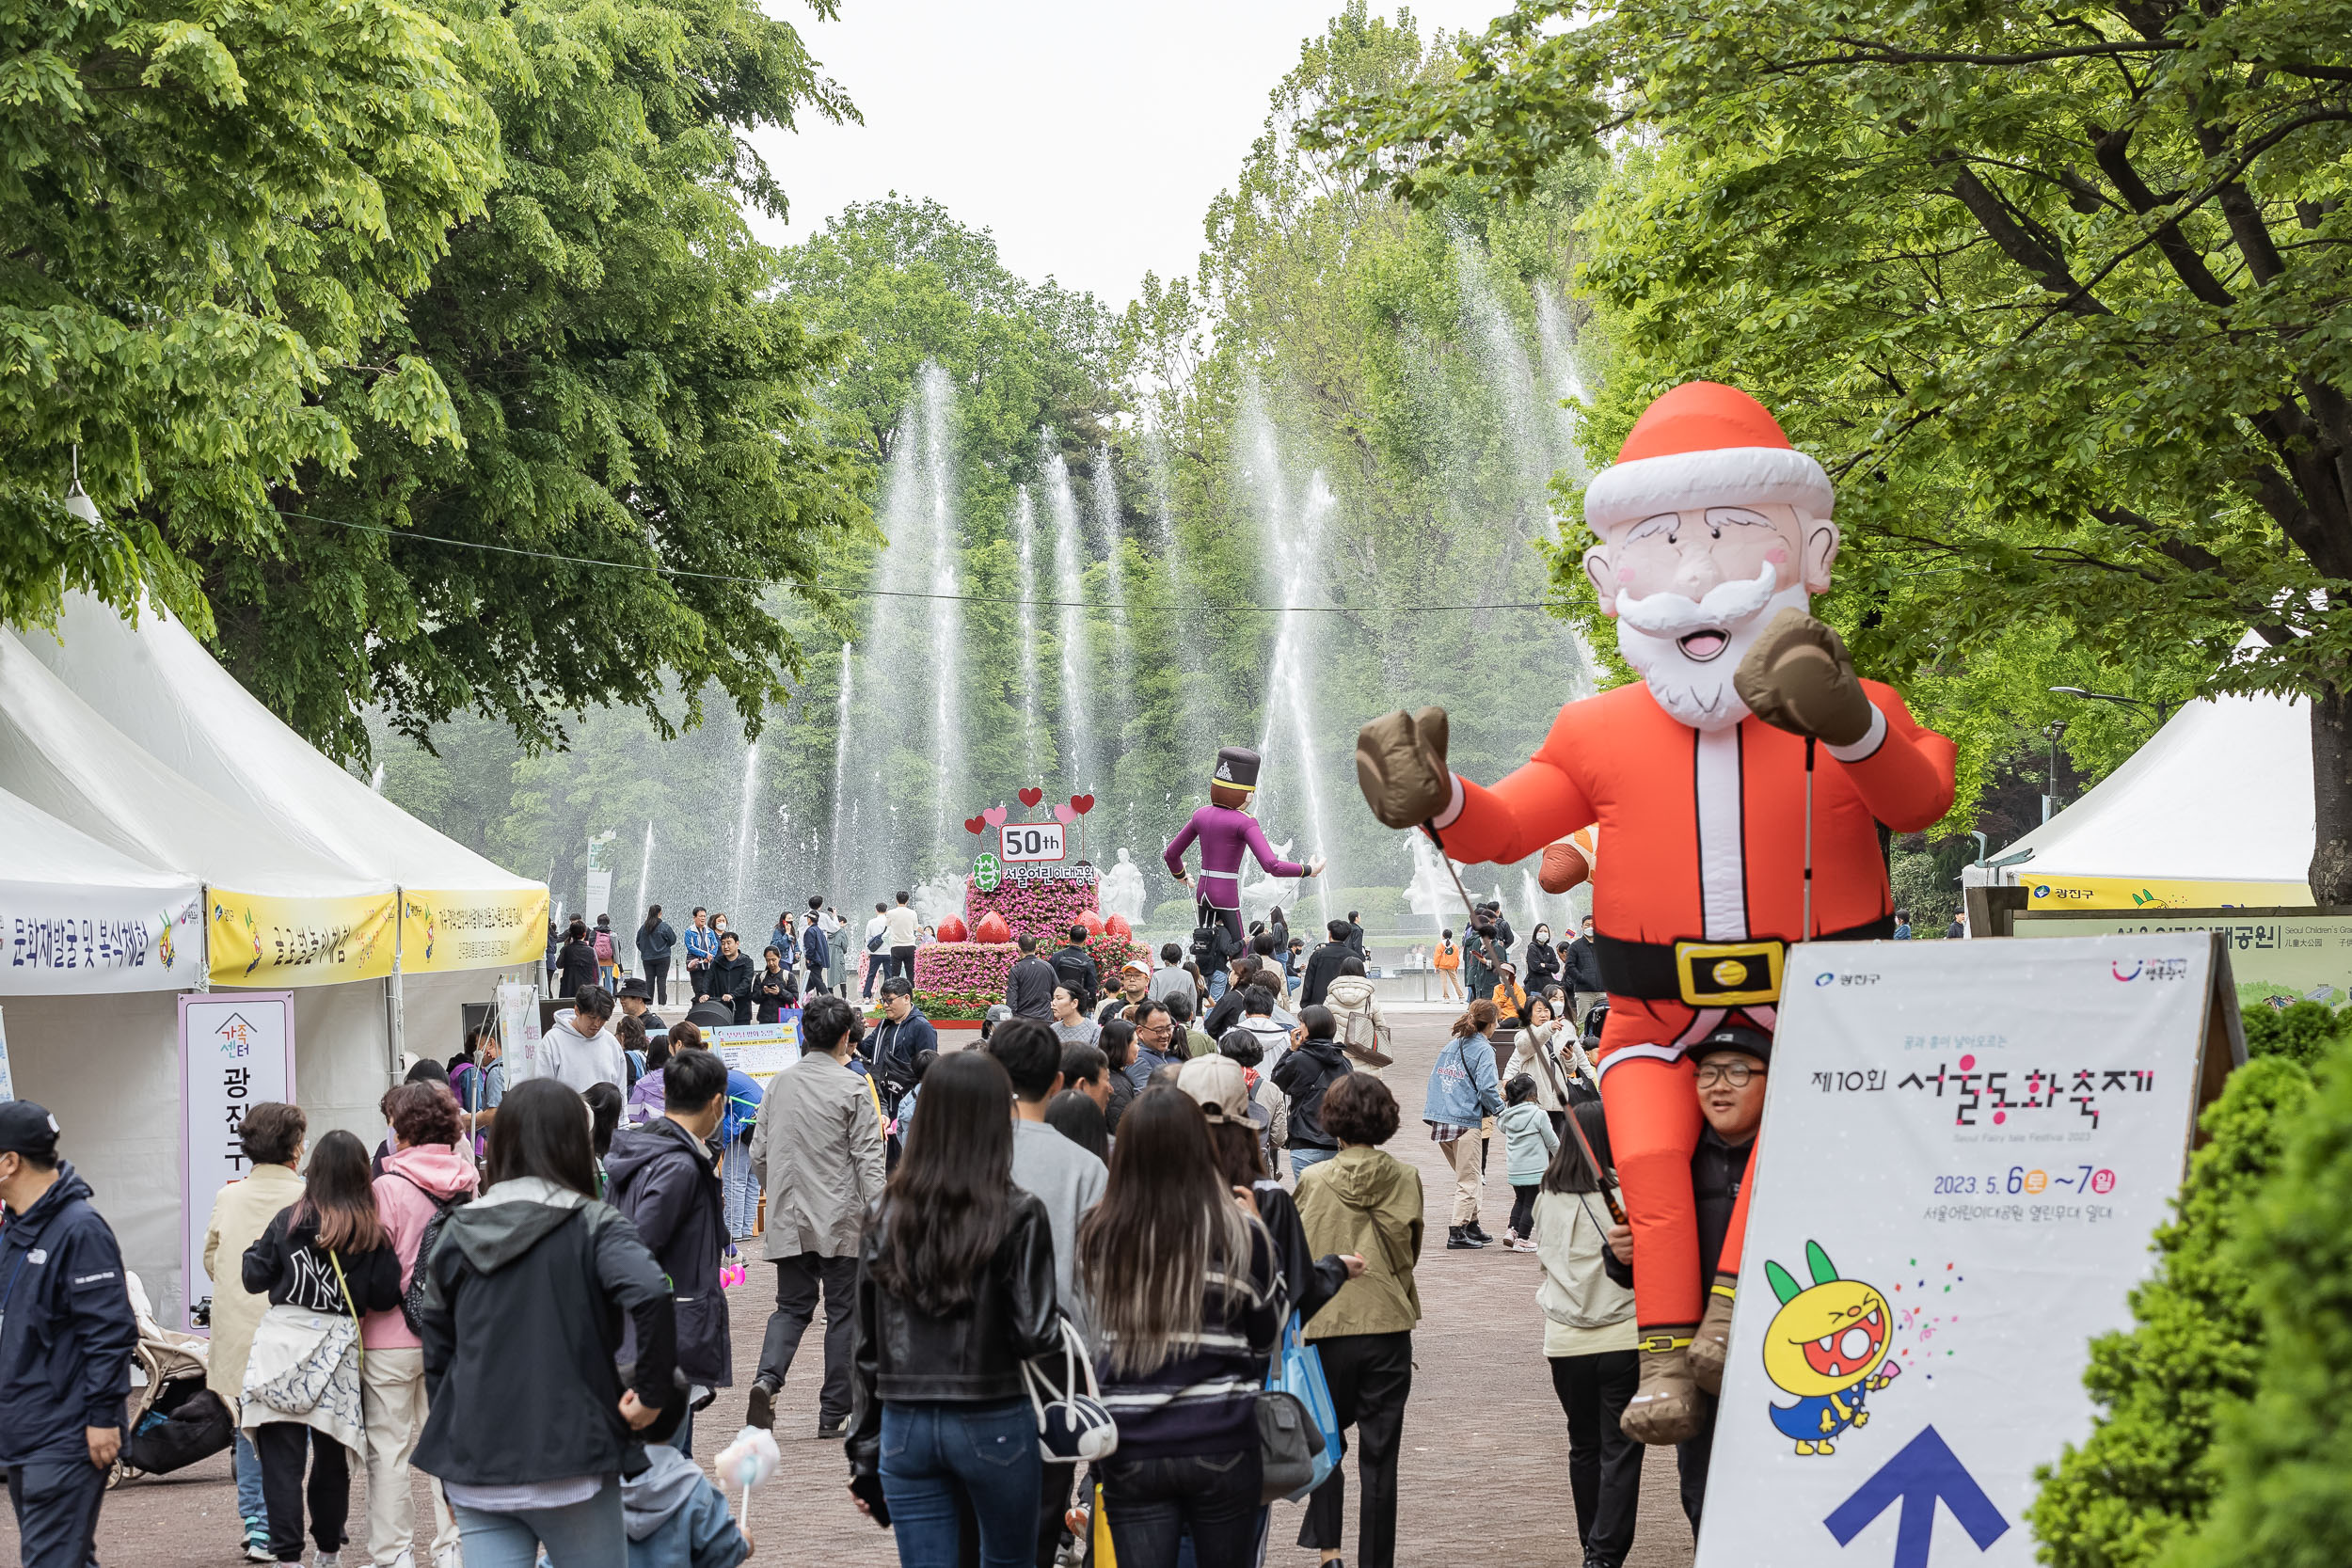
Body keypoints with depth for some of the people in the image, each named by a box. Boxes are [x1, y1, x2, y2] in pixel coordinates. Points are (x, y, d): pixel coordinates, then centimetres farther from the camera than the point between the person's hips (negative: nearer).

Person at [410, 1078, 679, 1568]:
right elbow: (651, 1293, -25)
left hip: (476, 1472, 4)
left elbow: (436, 1354, 13)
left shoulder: (456, 1233, 8)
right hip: (569, 1465, -4)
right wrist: (654, 1391, -12)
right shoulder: (594, 1226, -5)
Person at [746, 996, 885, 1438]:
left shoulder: (779, 1083, 5)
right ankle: (833, 1414, 9)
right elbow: (868, 1159, -12)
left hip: (788, 1219, 4)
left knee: (792, 1306, 13)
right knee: (843, 1312, 6)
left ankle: (767, 1377, -13)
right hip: (841, 1220, -4)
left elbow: (758, 1153, 11)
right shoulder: (852, 1087, -10)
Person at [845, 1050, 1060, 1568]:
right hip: (992, 1426, -3)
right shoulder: (1018, 1215, -9)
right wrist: (1056, 1325, 10)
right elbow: (1036, 1334, -13)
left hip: (905, 1427, 3)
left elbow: (868, 1348, 6)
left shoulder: (890, 1217, 2)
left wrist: (865, 1455, 13)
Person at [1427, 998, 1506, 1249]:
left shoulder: (1451, 1045, 14)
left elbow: (1435, 1079, 16)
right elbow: (1486, 1088, -17)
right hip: (1465, 1122, -7)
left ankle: (1472, 1224, 25)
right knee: (1467, 1180, 1)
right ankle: (1457, 1231, -1)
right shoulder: (1483, 1049, -8)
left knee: (1466, 1175, 20)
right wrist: (1501, 1109, -1)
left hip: (1440, 1121, 7)